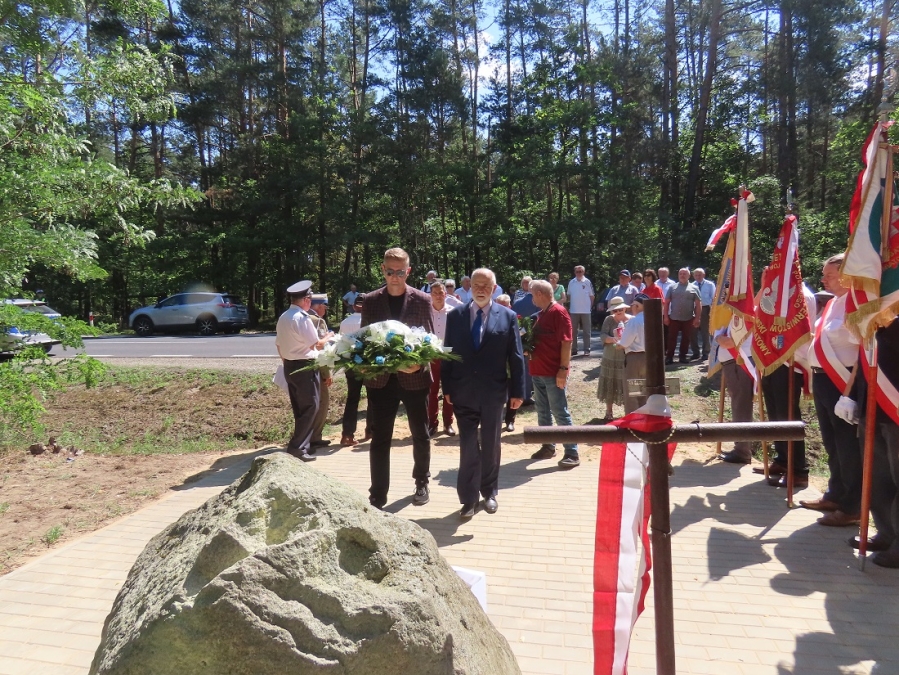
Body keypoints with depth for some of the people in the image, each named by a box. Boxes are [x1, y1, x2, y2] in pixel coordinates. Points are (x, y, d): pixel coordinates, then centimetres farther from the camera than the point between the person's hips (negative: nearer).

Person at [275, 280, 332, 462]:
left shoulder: (283, 317, 9)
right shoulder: (302, 318, -17)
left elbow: (278, 345, 13)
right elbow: (316, 344, -14)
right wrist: (327, 338, 5)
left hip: (289, 366, 9)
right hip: (305, 367, -9)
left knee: (299, 407, 16)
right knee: (310, 407, -2)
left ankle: (301, 443, 25)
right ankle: (297, 447, -3)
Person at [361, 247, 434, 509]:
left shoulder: (422, 300, -2)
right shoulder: (371, 301, 3)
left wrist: (419, 363, -19)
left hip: (414, 378, -1)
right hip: (380, 379, 1)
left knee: (420, 435, 13)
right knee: (379, 440, 4)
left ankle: (421, 483, 35)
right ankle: (377, 497, 12)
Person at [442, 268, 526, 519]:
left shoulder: (507, 316, 0)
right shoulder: (455, 315, 3)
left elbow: (516, 356, -1)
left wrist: (517, 391, -4)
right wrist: (447, 387, -1)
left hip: (493, 392, 0)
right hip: (463, 392, 0)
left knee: (491, 445, 13)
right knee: (468, 446, 3)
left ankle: (489, 492, 29)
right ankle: (469, 498, 13)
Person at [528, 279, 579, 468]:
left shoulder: (558, 312, -12)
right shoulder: (541, 313, 15)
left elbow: (566, 342, -17)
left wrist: (563, 369, -21)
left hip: (553, 373, -9)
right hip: (538, 371, 9)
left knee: (560, 413, -6)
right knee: (543, 412, 14)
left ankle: (572, 453, 0)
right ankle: (548, 447, 25)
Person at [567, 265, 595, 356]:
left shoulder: (587, 282, -3)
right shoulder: (571, 282, 4)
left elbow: (592, 296, 2)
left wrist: (590, 306, -2)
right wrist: (569, 306, 8)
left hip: (585, 310, -3)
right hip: (574, 310, 3)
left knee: (586, 331, 3)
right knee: (573, 331, 8)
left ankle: (587, 349, 6)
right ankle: (573, 349, 15)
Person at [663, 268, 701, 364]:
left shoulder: (693, 288, 4)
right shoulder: (672, 288, 7)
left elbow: (698, 304, 2)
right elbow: (666, 303, 5)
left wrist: (697, 318, -5)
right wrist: (665, 316, -3)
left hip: (688, 319, 0)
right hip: (673, 318, 0)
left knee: (686, 339, 7)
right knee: (671, 338, 1)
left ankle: (683, 356, 17)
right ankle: (669, 357, 5)